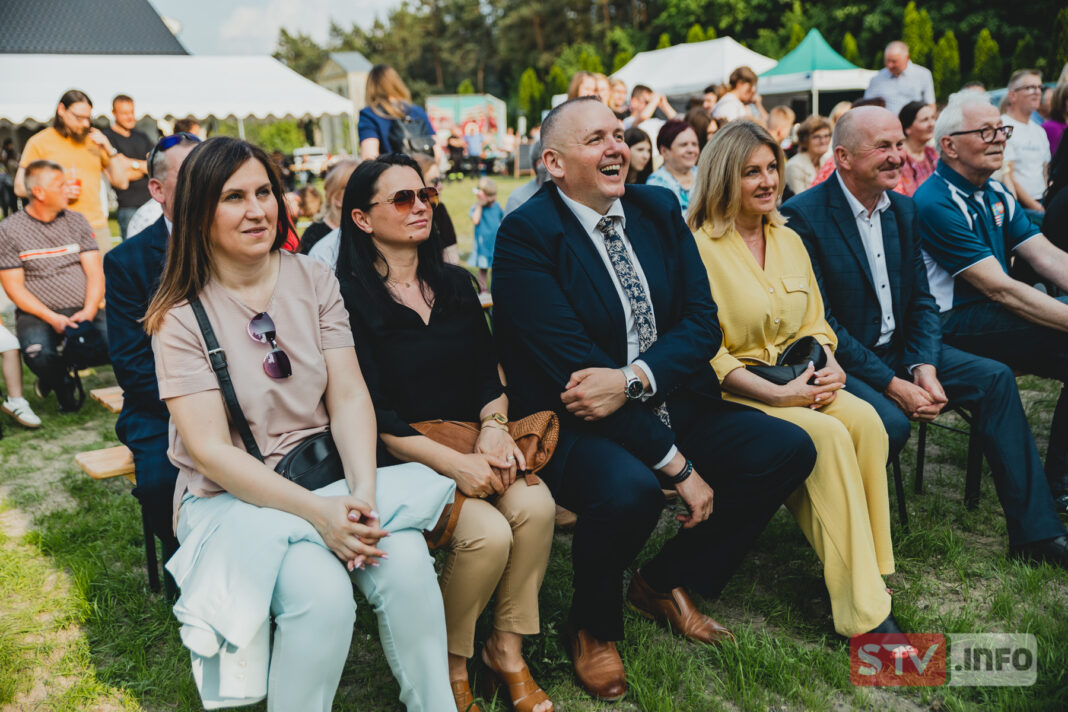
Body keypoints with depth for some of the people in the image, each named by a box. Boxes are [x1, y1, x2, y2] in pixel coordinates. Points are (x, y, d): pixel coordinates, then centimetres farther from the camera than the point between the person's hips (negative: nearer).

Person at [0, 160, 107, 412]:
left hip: (83, 312, 3)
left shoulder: (76, 220, 11)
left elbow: (95, 271, 5)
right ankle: (62, 383, 3)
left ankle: (65, 364, 5)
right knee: (40, 356, -34)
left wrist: (89, 310, -12)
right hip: (37, 314, -3)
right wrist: (52, 318, -15)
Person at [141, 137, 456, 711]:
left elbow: (349, 396, -2)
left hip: (327, 474, 3)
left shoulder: (314, 281, 5)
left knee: (407, 561, -24)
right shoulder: (180, 317, -6)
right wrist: (317, 510, -24)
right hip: (233, 497, -3)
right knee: (322, 594, -30)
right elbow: (211, 449, -12)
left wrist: (362, 494, -19)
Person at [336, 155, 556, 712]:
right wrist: (454, 463, -21)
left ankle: (507, 648, -1)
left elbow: (488, 375, 12)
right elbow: (370, 413, -13)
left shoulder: (456, 284, 12)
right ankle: (449, 665, 1)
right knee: (487, 534, -27)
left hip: (469, 443, 5)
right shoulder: (347, 296, -8)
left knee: (536, 506, -23)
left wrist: (494, 426, -10)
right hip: (398, 457, -5)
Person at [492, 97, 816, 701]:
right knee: (628, 489, -35)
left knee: (789, 449, -6)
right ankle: (593, 626, 1)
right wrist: (679, 466, -21)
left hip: (669, 405, 7)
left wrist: (634, 379, -22)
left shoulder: (660, 209, 6)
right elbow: (572, 367, -20)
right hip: (575, 424, -6)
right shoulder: (525, 236, -14)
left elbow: (703, 323, 0)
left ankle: (666, 583, 14)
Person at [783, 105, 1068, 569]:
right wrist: (891, 385, -22)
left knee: (995, 378, -4)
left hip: (897, 350, 8)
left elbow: (922, 300, 9)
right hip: (838, 361, -7)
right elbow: (819, 323, -20)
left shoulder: (902, 209, 8)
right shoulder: (803, 216, -16)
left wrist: (925, 366, -10)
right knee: (890, 421, -32)